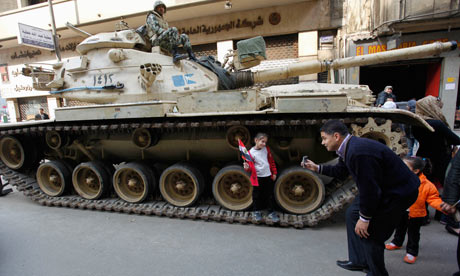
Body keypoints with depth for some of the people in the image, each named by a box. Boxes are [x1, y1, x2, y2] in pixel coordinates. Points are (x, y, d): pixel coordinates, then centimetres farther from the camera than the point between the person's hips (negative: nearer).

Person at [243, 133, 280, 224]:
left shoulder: (266, 149, 2)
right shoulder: (251, 152, -11)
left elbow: (271, 161, 10)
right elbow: (250, 166, -6)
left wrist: (274, 173, 10)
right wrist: (247, 167, -28)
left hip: (268, 176, 3)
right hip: (257, 177, -3)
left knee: (270, 195, 11)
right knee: (257, 195, 9)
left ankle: (271, 212, 27)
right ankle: (256, 212, 29)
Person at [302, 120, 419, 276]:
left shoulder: (359, 152, -32)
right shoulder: (348, 148, 0)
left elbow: (369, 188, -28)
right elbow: (341, 171, 16)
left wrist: (365, 218, -18)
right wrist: (317, 168, 10)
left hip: (399, 192, -10)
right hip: (382, 188, 10)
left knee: (370, 233, -3)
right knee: (353, 213, 16)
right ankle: (359, 261, 31)